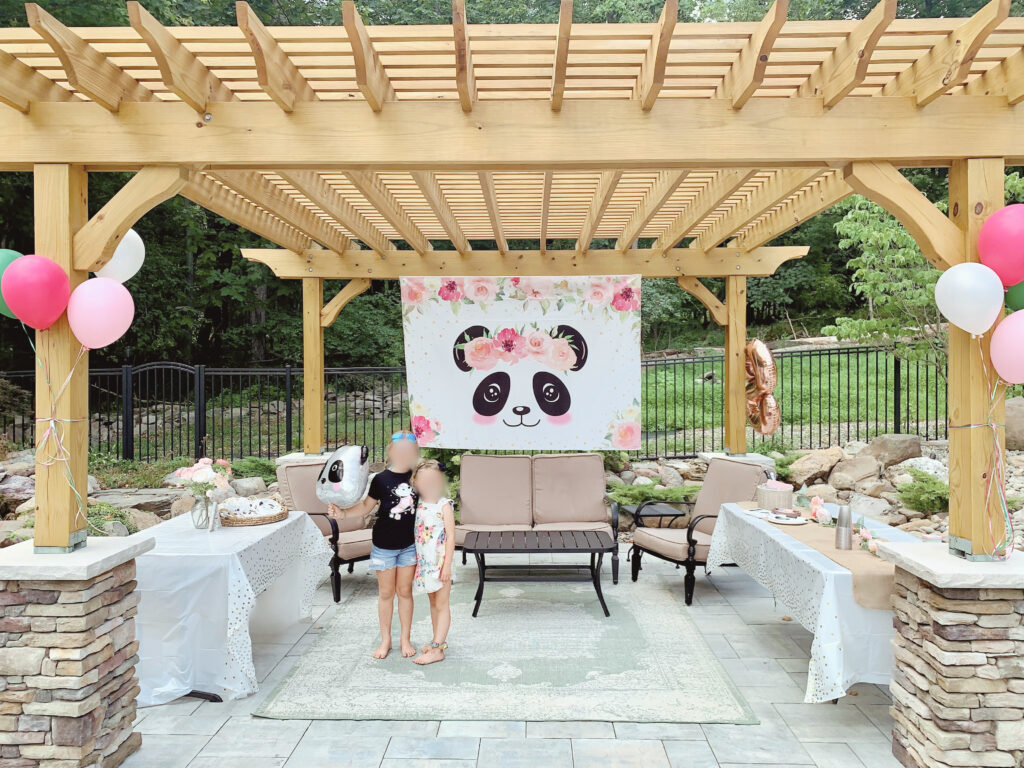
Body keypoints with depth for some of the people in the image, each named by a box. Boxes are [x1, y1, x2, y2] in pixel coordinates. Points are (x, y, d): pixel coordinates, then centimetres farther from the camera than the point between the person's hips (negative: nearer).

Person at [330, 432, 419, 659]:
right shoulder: (381, 479, -10)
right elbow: (366, 506, -3)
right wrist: (343, 512, -16)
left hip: (409, 544, 1)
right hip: (384, 545, -1)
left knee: (405, 591, 10)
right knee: (386, 593, 10)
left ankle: (406, 639, 25)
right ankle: (385, 640, 25)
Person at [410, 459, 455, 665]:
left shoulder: (444, 505, -12)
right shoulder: (417, 504, 3)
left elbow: (451, 536, -13)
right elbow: (414, 533, 9)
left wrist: (447, 565, -17)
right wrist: (414, 561, 5)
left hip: (440, 561, -6)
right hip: (424, 561, 6)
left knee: (442, 605, 2)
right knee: (433, 602, 17)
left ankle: (437, 649, 4)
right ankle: (439, 641, 30)